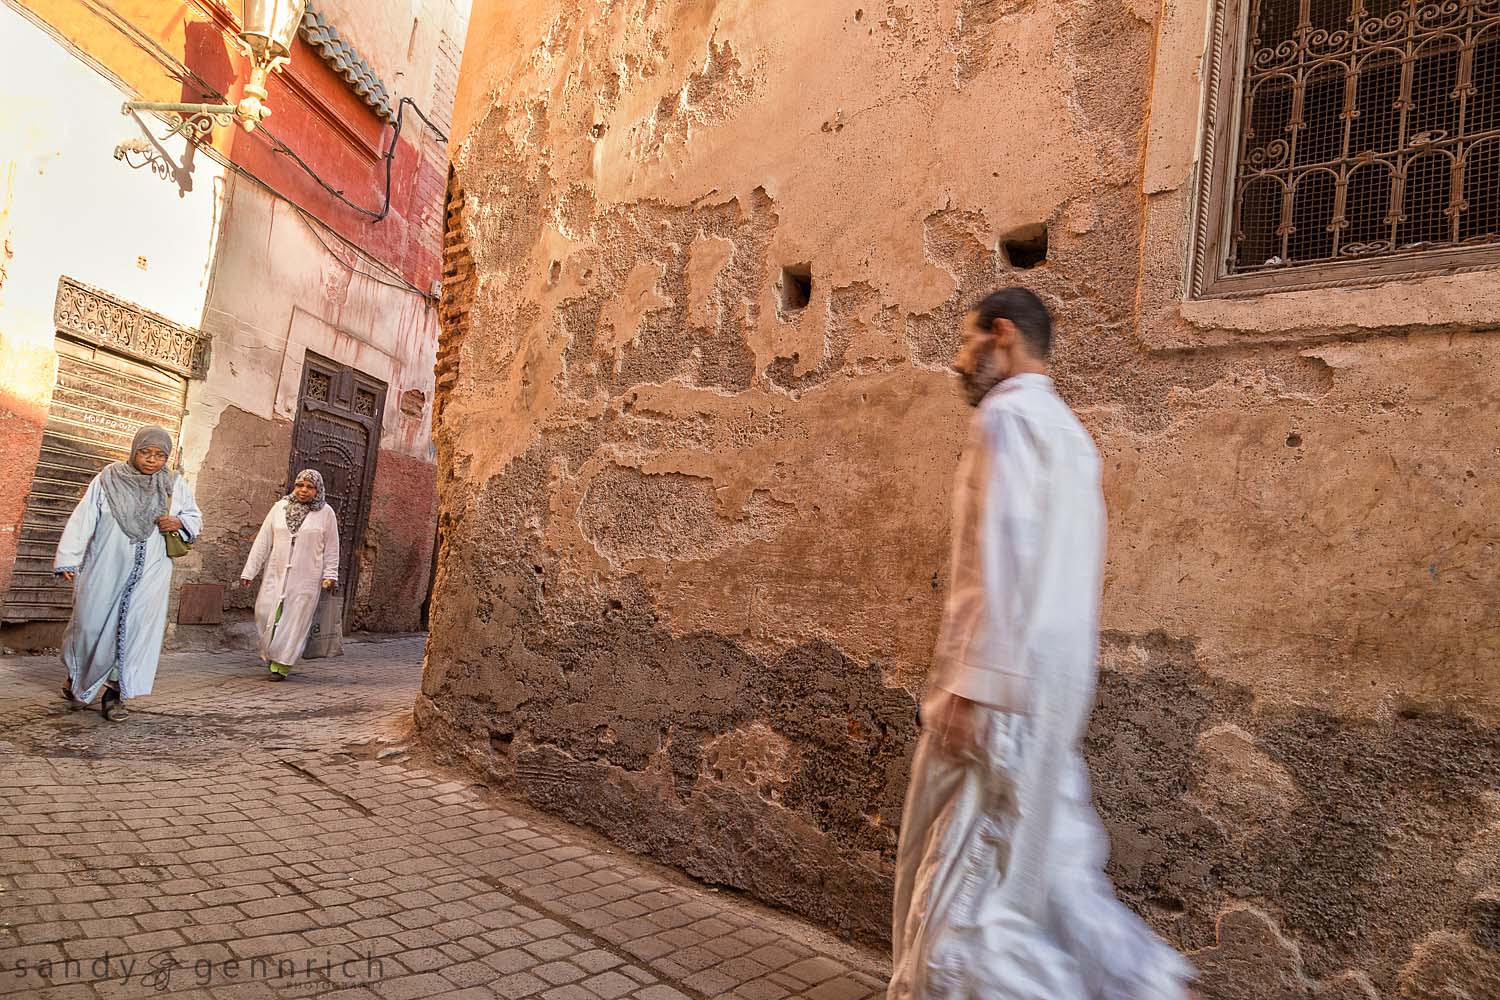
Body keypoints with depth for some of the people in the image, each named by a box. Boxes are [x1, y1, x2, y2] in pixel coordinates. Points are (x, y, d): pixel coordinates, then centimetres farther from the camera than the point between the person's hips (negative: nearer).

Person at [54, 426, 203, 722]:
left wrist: (178, 523, -9)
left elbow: (195, 518, 13)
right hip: (106, 570, -1)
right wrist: (68, 559, -6)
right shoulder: (108, 480, -1)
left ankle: (115, 693, 7)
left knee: (138, 628, -5)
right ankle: (77, 675, 37)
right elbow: (82, 520, -2)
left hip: (150, 573, 1)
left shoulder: (175, 486, 5)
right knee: (93, 623, 8)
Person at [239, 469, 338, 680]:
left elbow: (331, 547, 4)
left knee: (295, 619, -2)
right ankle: (271, 654, 24)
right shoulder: (280, 508, 5)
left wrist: (330, 575, -2)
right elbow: (263, 542, 6)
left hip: (306, 578, -2)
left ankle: (281, 665, 6)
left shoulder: (325, 513, 0)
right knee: (266, 613, 1)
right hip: (276, 574, 3)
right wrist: (249, 572, 4)